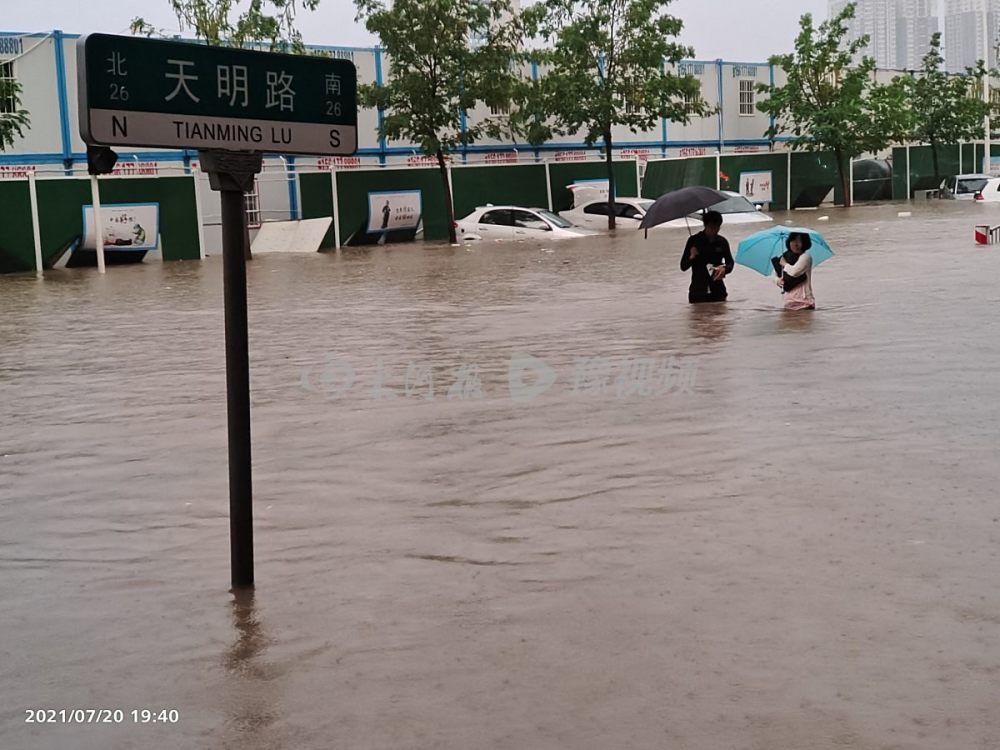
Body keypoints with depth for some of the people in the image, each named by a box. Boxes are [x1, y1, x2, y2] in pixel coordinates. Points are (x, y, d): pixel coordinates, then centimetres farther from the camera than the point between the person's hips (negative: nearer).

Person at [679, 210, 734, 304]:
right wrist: (691, 257, -19)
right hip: (698, 292, -2)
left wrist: (724, 269, -8)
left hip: (718, 291, 2)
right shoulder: (694, 240, -1)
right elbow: (683, 266, 1)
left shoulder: (722, 242, 5)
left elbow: (730, 263, 14)